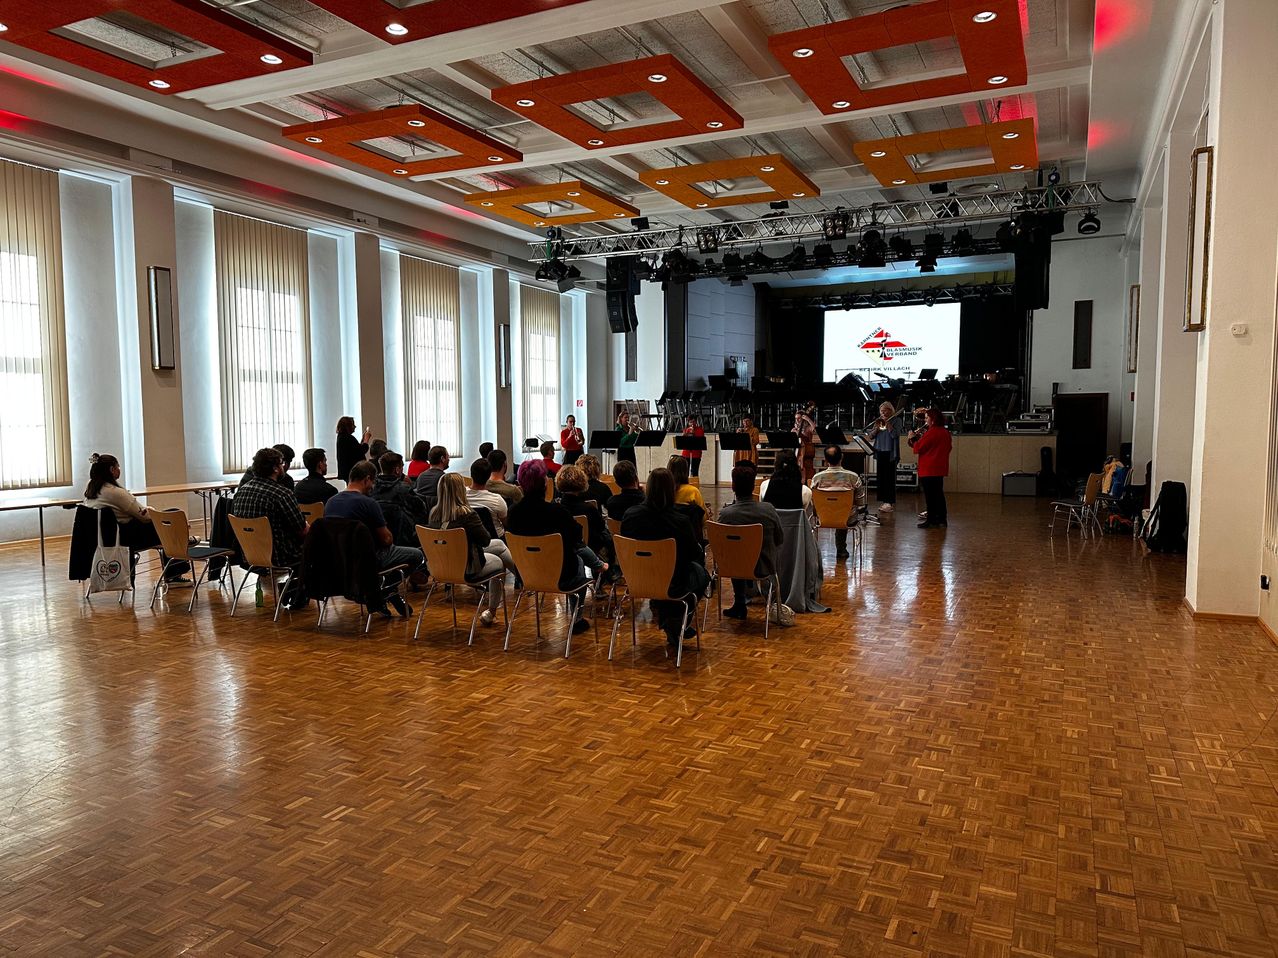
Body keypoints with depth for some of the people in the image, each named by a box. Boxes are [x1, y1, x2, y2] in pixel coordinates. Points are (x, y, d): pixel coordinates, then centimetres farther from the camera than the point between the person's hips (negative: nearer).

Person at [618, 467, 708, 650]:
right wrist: (700, 548, 16)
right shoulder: (680, 521, -24)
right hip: (671, 585, -5)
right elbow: (696, 554, -8)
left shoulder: (629, 515, -14)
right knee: (701, 573, 28)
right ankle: (677, 626, 28)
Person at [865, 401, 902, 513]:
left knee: (889, 478, -6)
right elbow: (871, 437, 7)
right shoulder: (878, 421, 13)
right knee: (880, 478, 7)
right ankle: (883, 501, 15)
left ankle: (890, 502, -3)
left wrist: (887, 422, -12)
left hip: (890, 453, -5)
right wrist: (876, 427, -8)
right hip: (879, 452, 5)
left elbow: (895, 434, -15)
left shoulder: (896, 420, 0)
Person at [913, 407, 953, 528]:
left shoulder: (931, 432, -17)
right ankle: (942, 518, 17)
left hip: (929, 469, -9)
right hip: (940, 468, 9)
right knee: (938, 493, 14)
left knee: (930, 495, -4)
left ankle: (931, 519, -2)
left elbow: (918, 448, -16)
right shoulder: (946, 432, 10)